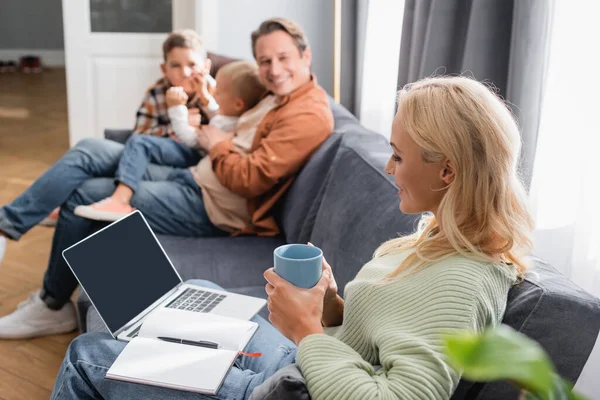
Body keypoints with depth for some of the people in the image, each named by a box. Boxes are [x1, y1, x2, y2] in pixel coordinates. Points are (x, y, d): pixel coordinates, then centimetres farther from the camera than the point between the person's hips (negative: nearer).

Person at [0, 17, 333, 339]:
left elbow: (250, 180, -24)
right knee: (90, 151, 1)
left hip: (211, 208, -9)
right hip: (195, 179, 9)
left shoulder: (309, 116, -19)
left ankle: (53, 307, 13)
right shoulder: (281, 97, 11)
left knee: (82, 198, -5)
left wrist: (217, 145, -8)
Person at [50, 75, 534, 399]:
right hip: (298, 351, 9)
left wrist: (307, 329, -28)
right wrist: (334, 309, -11)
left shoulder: (458, 284, -31)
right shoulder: (446, 239, -4)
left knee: (87, 356, 3)